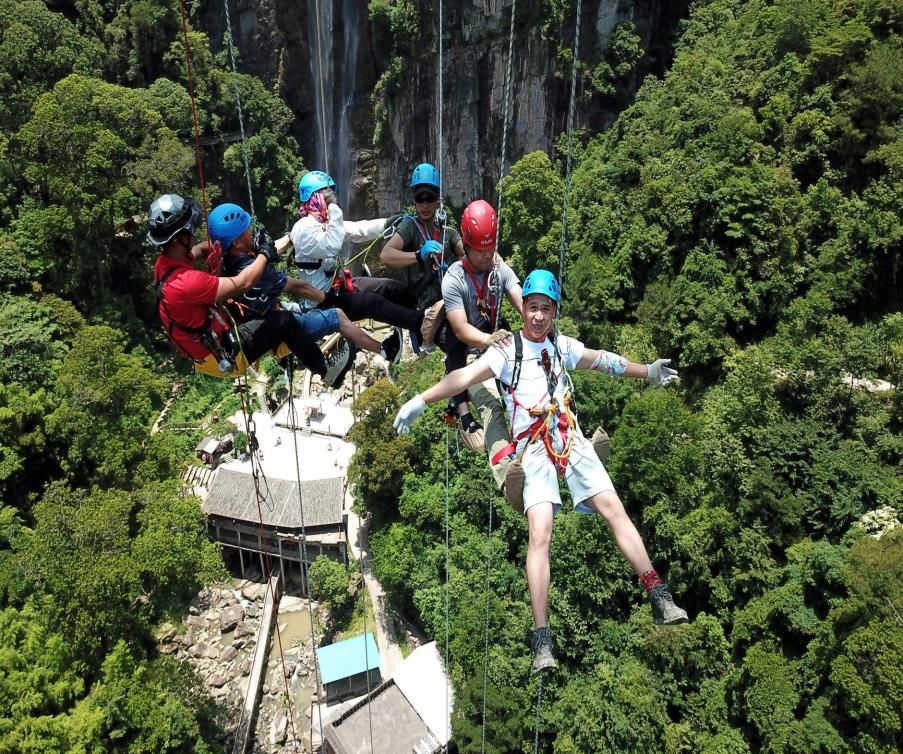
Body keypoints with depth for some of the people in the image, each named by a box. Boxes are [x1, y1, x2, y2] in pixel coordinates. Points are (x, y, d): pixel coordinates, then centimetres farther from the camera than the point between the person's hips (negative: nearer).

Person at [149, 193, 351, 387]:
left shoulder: (165, 263, -6)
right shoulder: (187, 282, -35)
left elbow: (201, 249, 15)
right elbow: (242, 284, -27)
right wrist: (265, 254, -11)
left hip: (205, 345, 10)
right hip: (223, 356, -10)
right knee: (284, 321, -4)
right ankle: (325, 371, 14)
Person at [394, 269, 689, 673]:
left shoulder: (562, 346, 15)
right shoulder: (506, 350, 0)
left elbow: (603, 360, 30)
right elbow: (466, 375, -13)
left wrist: (647, 371, 42)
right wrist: (421, 399, -27)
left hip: (572, 440, 4)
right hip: (533, 450, -4)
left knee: (614, 509, -5)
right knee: (540, 533, -17)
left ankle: (660, 599, 6)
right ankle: (542, 639, -15)